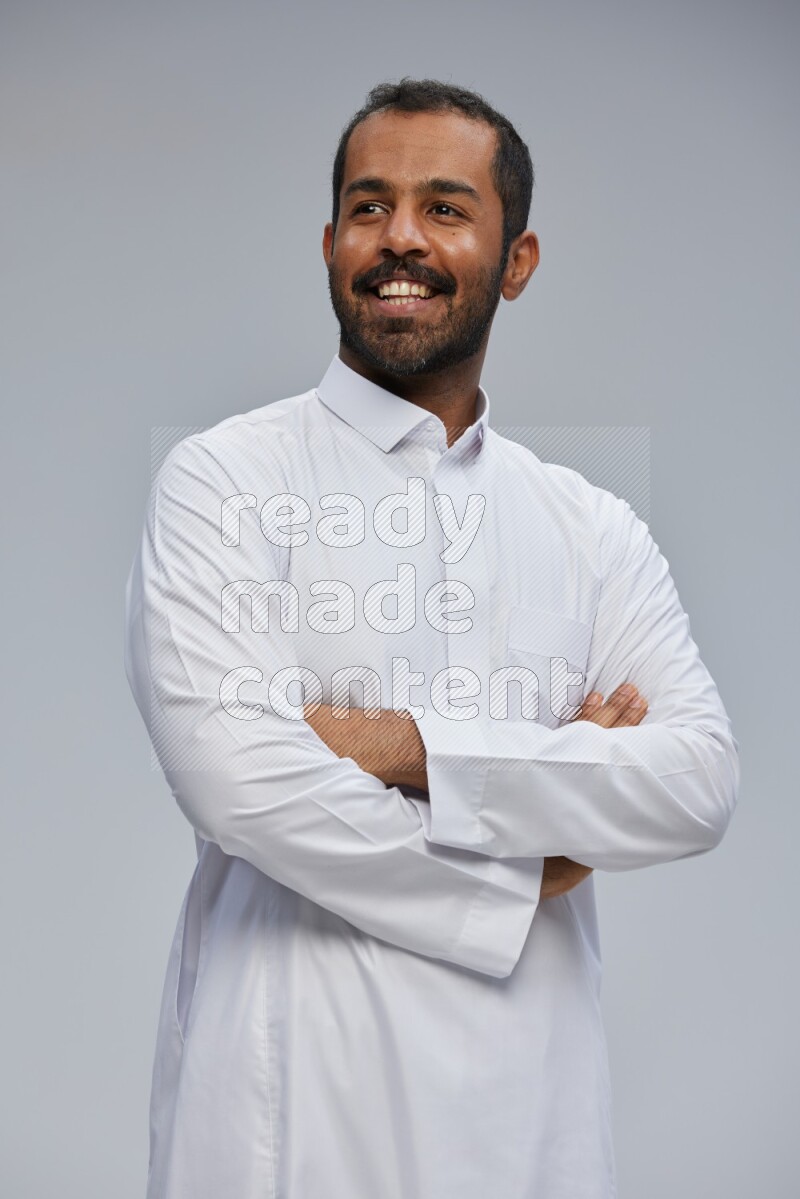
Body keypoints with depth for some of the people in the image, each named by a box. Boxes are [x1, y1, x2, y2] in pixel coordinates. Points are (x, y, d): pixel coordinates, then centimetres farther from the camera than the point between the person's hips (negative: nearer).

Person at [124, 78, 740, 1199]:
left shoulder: (595, 529, 7)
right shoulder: (224, 479, -4)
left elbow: (701, 782, -6)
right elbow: (234, 777, -17)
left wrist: (411, 749, -17)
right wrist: (513, 880, -8)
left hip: (531, 1096, 4)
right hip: (297, 1093, -3)